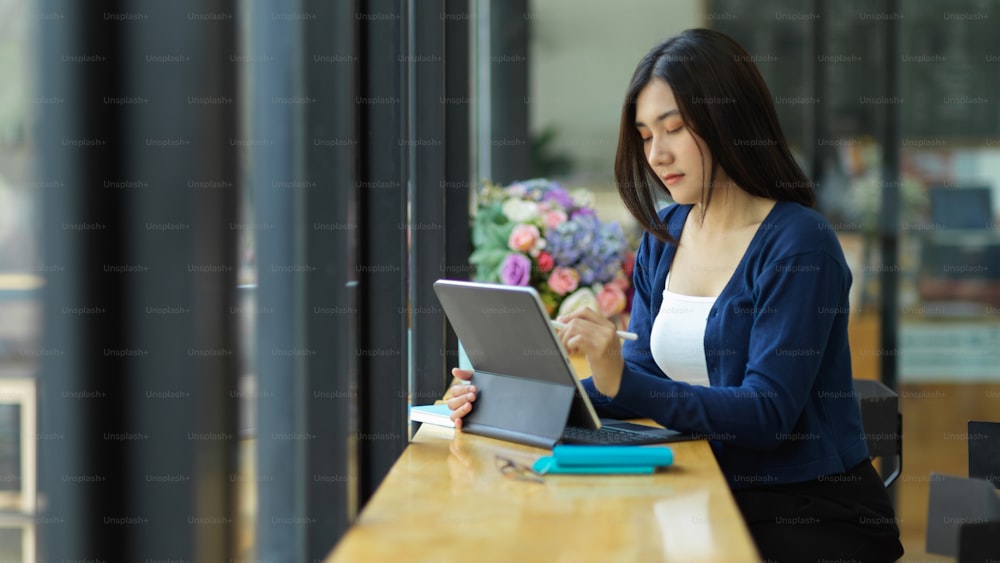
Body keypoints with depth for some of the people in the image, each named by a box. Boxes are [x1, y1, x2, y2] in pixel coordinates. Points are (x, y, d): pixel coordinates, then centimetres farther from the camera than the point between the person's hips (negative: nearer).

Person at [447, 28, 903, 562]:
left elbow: (767, 413, -19)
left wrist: (622, 382, -31)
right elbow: (642, 383, 9)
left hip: (811, 513, -5)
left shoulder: (797, 244, -13)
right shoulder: (662, 237, 9)